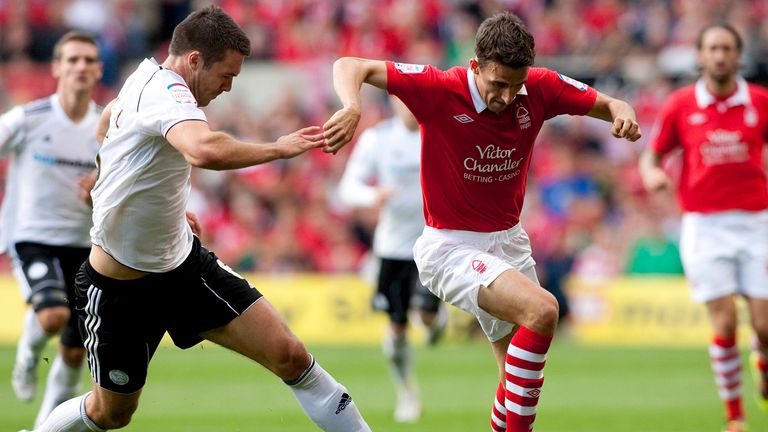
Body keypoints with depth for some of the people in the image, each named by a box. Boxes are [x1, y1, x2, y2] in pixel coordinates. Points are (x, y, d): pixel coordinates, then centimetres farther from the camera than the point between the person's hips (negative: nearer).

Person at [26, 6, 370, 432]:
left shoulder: (147, 75, 1)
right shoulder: (166, 92, -27)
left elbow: (108, 118, 26)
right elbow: (206, 150, -51)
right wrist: (279, 148, -35)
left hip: (182, 261, 8)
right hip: (119, 289, -8)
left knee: (288, 354, -8)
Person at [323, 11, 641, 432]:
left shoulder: (540, 88, -7)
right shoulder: (438, 89, -19)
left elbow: (607, 104, 6)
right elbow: (350, 66, -17)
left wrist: (622, 114, -18)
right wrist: (351, 108, -39)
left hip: (509, 240, 6)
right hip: (451, 247, -6)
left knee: (525, 379, 7)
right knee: (542, 310, -28)